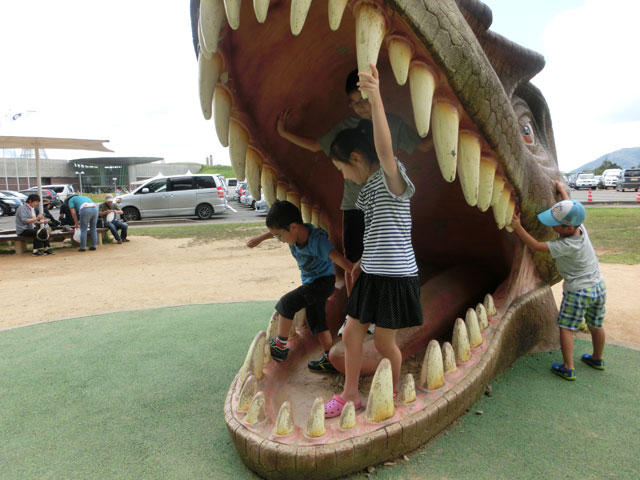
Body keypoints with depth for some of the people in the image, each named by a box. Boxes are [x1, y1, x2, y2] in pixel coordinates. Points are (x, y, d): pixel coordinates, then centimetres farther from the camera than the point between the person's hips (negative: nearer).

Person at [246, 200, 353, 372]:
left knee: (287, 303, -14)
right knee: (315, 321, 11)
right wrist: (259, 238, 23)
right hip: (311, 282, 9)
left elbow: (338, 258, -41)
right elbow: (274, 231, 12)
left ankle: (280, 346, 4)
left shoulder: (317, 240, -33)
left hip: (323, 281, -9)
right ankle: (329, 360, 21)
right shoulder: (296, 232, -11)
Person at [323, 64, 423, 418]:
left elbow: (385, 150, -34)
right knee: (351, 333, 10)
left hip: (395, 274, -8)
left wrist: (375, 99, -42)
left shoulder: (391, 179, -14)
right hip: (371, 273, 8)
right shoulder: (368, 188, 12)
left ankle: (393, 393, 30)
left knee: (384, 340, 5)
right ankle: (350, 394, 26)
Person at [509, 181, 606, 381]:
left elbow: (536, 246, -24)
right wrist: (562, 190, 27)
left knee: (565, 328, 1)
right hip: (599, 287, 9)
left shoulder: (567, 245, -27)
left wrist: (518, 228, -22)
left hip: (578, 292, -9)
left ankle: (568, 369, 2)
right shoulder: (579, 227, -5)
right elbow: (569, 209, 14)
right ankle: (597, 359, 41)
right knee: (596, 326, 22)